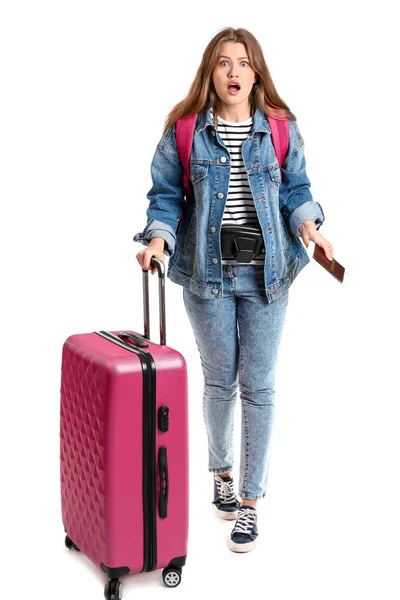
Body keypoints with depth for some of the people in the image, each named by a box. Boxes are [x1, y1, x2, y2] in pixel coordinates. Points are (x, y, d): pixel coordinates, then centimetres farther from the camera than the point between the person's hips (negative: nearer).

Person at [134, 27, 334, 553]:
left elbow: (296, 188, 8)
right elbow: (166, 193, 3)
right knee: (220, 381, 12)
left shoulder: (280, 129, 2)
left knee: (258, 386, 2)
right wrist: (158, 235, -14)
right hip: (207, 269, 0)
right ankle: (222, 472, 37)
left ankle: (250, 500, 14)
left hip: (266, 270, 0)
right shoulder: (185, 130, 0)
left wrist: (307, 222, -11)